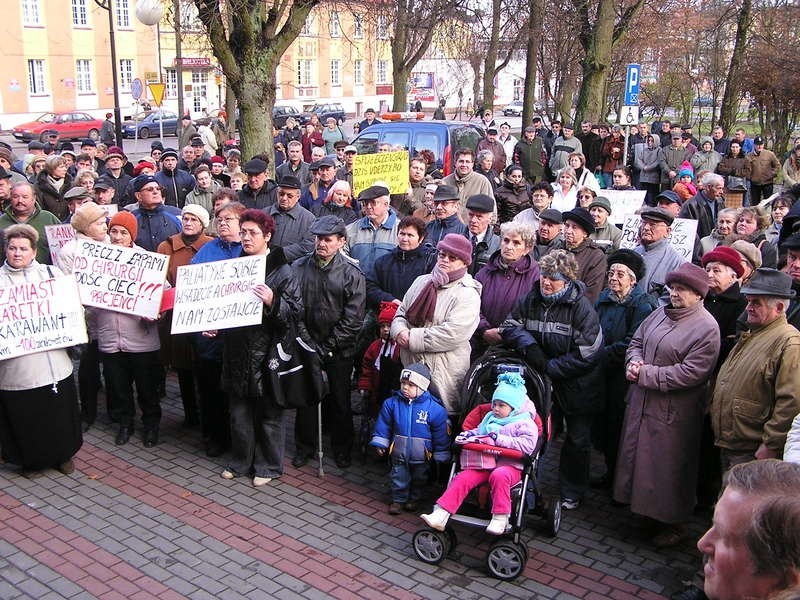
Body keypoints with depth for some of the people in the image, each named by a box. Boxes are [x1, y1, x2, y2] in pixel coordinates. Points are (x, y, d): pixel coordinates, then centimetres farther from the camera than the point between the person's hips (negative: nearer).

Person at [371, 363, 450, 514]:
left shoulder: (434, 408, -18)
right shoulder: (391, 403, -10)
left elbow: (441, 433, -9)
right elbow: (383, 425, 2)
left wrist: (441, 455, -4)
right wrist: (380, 443, 1)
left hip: (421, 455, -1)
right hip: (399, 452, 1)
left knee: (419, 478, 18)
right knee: (399, 477, 12)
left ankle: (414, 499, 40)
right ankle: (397, 500, 32)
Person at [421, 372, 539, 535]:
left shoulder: (525, 424, -1)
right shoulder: (490, 417, 21)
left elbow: (527, 445, -16)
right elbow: (479, 431, 33)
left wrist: (499, 439, -16)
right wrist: (469, 435, 8)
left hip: (510, 465, -6)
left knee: (499, 475, -39)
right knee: (463, 477, -17)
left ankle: (500, 519, -27)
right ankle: (440, 515, -20)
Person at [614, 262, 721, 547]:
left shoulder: (706, 328, -16)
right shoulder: (661, 313, 7)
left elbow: (692, 372, -22)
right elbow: (636, 341, 17)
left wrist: (646, 374, -19)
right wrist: (635, 362, -6)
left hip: (673, 410, -7)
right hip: (642, 401, 7)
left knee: (668, 466, 3)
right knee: (638, 455, 16)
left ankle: (674, 523, 22)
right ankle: (644, 504, 36)